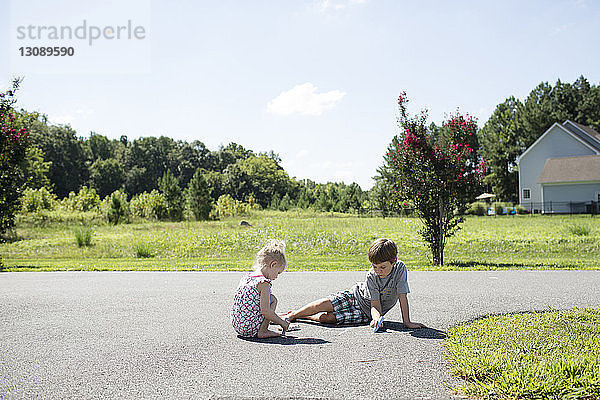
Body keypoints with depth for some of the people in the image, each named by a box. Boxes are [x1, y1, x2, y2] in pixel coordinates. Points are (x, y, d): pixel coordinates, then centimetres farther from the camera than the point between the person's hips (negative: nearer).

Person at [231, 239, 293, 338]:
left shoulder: (246, 277, 9)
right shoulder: (264, 283, -16)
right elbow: (265, 310, -21)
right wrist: (282, 322, -7)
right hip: (250, 328, -8)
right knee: (273, 300, 1)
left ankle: (262, 330, 12)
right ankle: (262, 331, -3)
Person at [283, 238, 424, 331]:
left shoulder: (400, 268, -23)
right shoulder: (372, 276, -21)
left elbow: (402, 297, -21)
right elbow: (375, 304, -23)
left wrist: (407, 323, -26)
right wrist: (377, 317, -45)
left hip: (365, 312, 0)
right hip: (354, 296, 1)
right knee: (324, 304, -21)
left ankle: (299, 316, 4)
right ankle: (292, 314, 4)